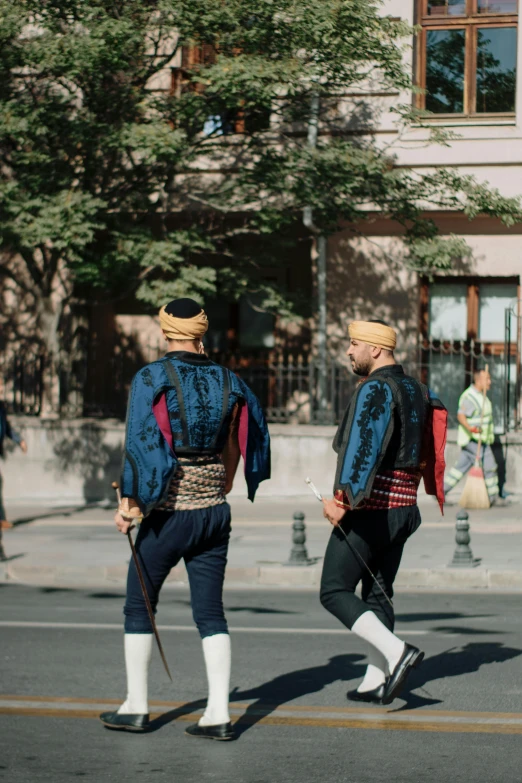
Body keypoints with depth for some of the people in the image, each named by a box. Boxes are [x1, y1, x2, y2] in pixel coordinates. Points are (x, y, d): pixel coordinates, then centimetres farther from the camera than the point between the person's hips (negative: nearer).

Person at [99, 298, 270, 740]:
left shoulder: (152, 378, -9)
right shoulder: (227, 382, 6)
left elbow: (140, 442, -17)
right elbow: (251, 435, 15)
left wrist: (131, 501, -10)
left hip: (168, 514, -4)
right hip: (215, 513, 4)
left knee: (139, 607, 11)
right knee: (210, 613, 7)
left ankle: (136, 707, 16)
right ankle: (218, 714, 1)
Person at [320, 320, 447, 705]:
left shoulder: (375, 389, -15)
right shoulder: (415, 388, 13)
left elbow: (364, 445, -28)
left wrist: (345, 497, -34)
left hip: (369, 509, -9)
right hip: (404, 509, 9)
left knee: (335, 591, -4)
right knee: (378, 593, 13)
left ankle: (397, 652, -17)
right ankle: (376, 681, 11)